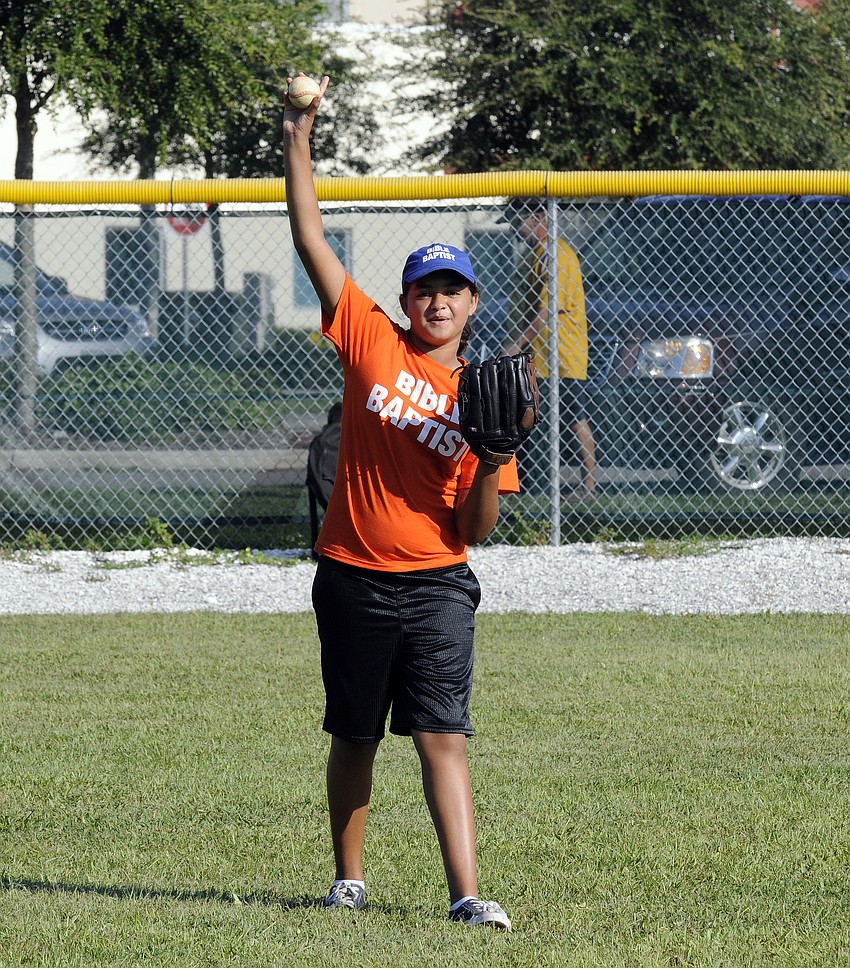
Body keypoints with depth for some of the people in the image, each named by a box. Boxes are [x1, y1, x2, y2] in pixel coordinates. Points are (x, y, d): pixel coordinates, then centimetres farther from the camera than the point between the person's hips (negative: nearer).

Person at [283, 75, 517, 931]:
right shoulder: (373, 342, 1)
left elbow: (474, 529, 0)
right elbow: (311, 242, -3)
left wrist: (493, 460, -18)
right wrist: (298, 141, -8)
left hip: (435, 586, -1)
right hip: (354, 578, 1)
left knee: (443, 737, -11)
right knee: (354, 737, 12)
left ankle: (466, 894, -16)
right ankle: (348, 880, 28)